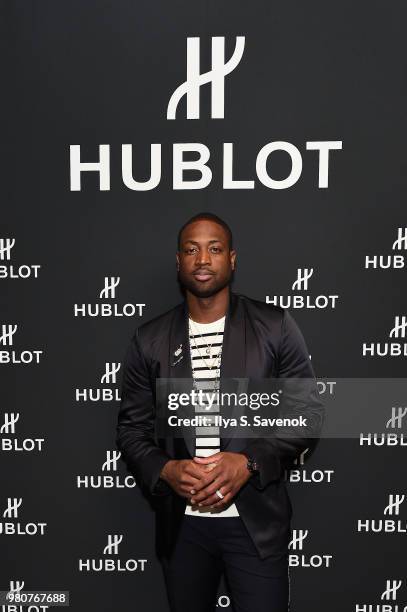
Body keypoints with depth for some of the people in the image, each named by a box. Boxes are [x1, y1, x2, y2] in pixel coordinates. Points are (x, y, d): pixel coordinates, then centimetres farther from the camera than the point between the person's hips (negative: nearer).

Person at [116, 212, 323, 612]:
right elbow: (132, 427, 4)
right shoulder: (149, 340, 0)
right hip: (181, 523, 2)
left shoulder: (275, 326, -6)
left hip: (256, 521, -2)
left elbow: (308, 412, -3)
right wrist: (165, 470, -14)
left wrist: (249, 463, -16)